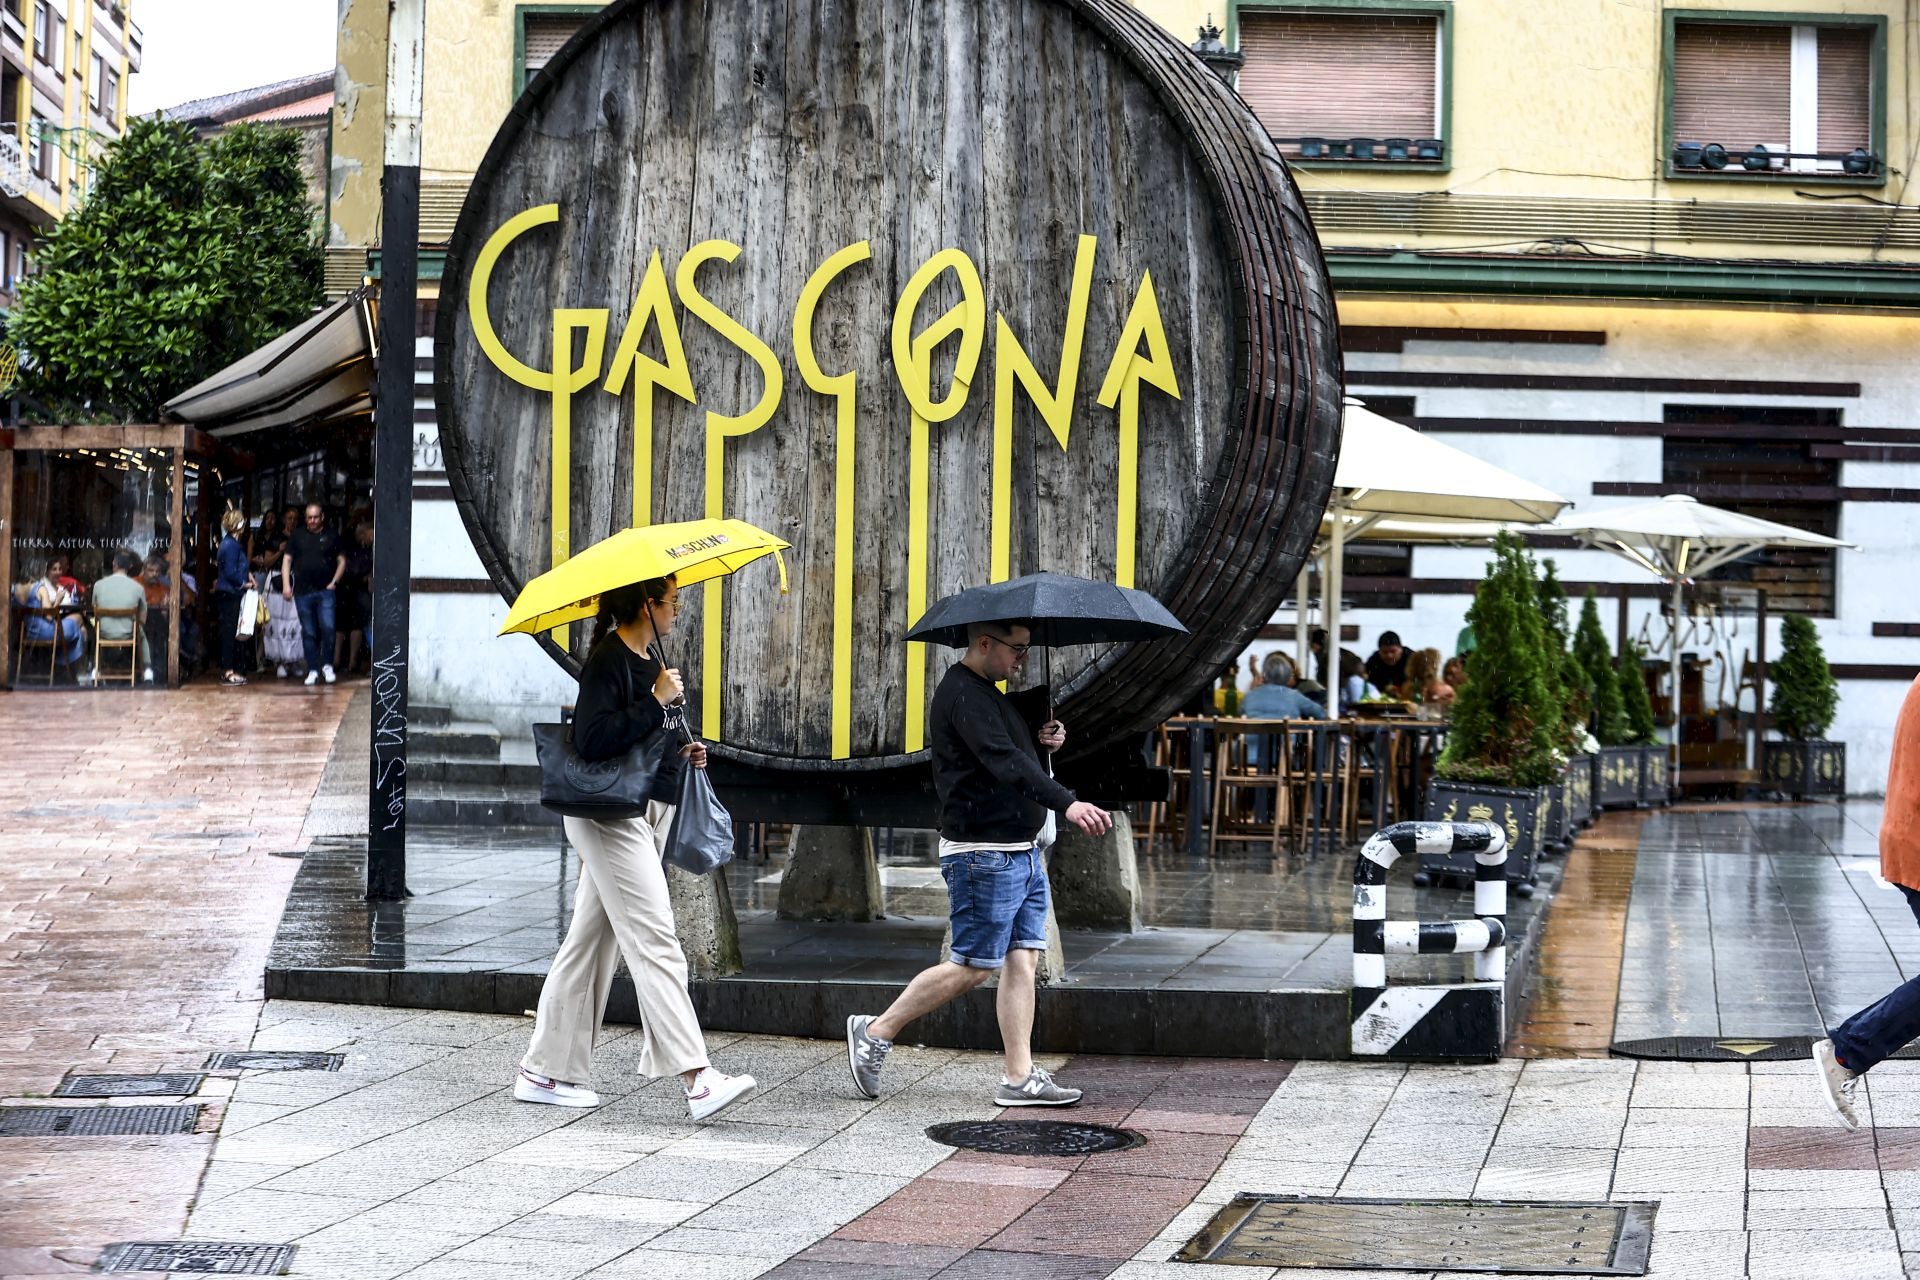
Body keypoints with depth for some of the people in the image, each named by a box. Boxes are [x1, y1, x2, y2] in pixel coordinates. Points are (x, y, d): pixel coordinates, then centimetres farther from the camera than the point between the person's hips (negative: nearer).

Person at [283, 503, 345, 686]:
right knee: (308, 633, 4)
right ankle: (313, 670, 10)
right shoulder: (297, 536, 10)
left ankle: (327, 665, 3)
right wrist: (286, 585, -1)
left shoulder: (331, 537, 8)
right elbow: (287, 560, 9)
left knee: (327, 628, -14)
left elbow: (342, 561, 11)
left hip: (325, 591, -1)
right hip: (303, 592, 1)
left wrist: (334, 582, 0)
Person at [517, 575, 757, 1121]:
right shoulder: (609, 661, -14)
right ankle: (697, 1079, -19)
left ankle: (544, 1073, 18)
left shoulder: (646, 661, 16)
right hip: (612, 815, -10)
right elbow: (592, 739, -24)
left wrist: (680, 753, 9)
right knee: (656, 944, -14)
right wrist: (657, 701, -22)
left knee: (589, 944, 12)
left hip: (643, 813, 10)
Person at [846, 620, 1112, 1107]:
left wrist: (1044, 739, 5)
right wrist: (1067, 803, -38)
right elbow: (1003, 762, -29)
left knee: (1023, 960, 5)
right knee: (972, 966, -5)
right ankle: (876, 1032, 7)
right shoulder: (962, 693, -16)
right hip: (982, 854, -10)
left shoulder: (990, 694, 17)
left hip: (1022, 853, 10)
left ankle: (1020, 1077, 5)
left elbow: (1016, 753, 29)